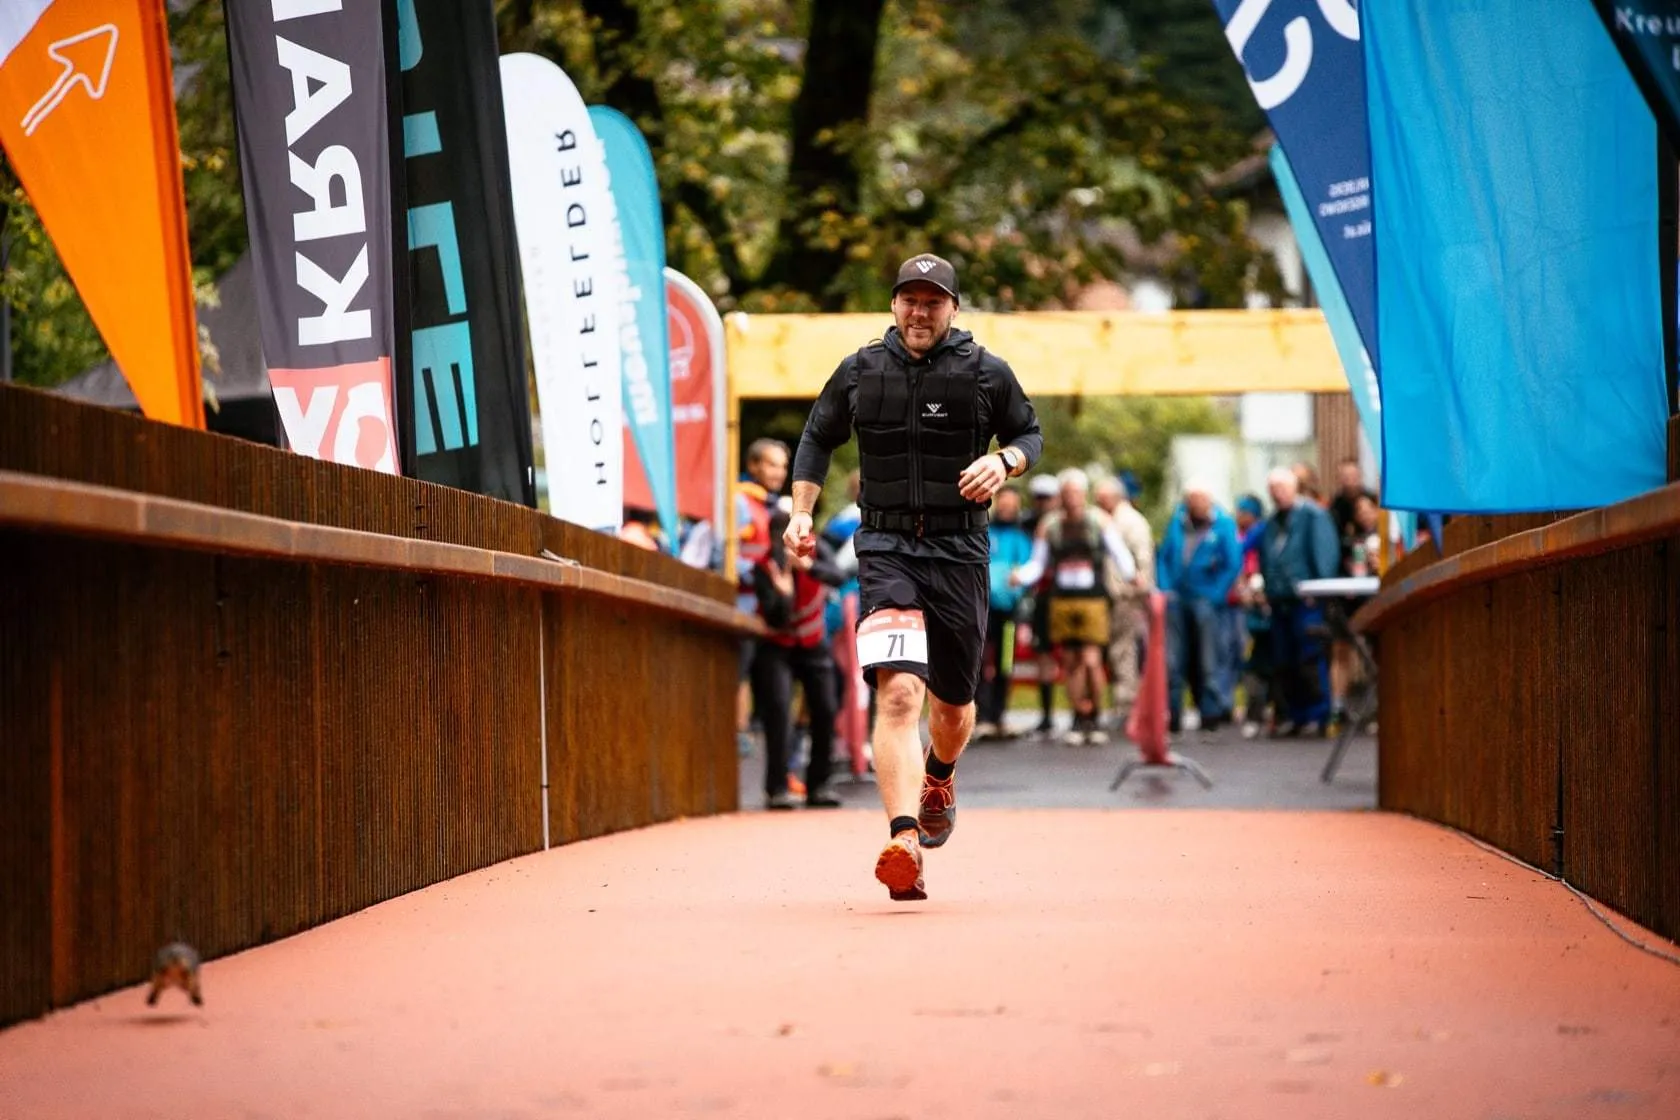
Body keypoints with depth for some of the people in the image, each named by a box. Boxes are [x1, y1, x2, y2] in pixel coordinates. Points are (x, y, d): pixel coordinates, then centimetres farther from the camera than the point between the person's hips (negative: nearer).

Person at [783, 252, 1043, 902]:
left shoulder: (987, 374, 2)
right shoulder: (860, 373, 5)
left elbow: (1030, 435, 14)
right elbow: (818, 438, 20)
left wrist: (1004, 461, -9)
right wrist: (802, 512, 8)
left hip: (960, 553, 1)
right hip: (886, 549, -1)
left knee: (953, 703, 13)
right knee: (898, 691, -20)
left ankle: (940, 778, 49)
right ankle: (904, 842, -30)